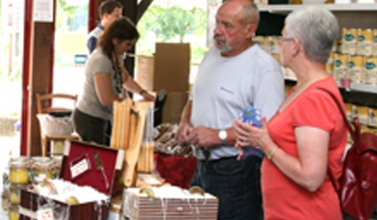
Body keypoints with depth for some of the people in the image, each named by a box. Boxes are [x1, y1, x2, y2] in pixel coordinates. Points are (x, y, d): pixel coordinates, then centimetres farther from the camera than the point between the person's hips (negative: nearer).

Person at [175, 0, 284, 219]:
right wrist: (185, 123, 4)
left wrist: (220, 136, -24)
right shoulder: (212, 55, 11)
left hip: (236, 173, -8)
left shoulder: (264, 67, -17)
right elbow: (195, 98, 24)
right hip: (202, 166, 8)